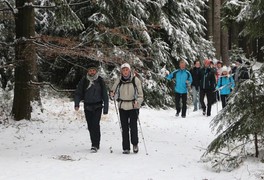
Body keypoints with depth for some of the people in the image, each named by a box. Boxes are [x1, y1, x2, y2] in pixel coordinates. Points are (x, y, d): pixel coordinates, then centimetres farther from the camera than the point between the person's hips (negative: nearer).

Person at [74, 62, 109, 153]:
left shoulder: (100, 81, 1)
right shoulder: (84, 81, 3)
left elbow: (105, 95, 5)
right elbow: (78, 93, 5)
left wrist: (106, 108, 0)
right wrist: (76, 103, -11)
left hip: (97, 106, -2)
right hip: (87, 106, 2)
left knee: (95, 124, -15)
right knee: (90, 126, 6)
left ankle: (95, 145, -13)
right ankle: (96, 143, 21)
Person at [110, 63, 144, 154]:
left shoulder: (135, 80, -4)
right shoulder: (119, 81, 4)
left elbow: (140, 94, -2)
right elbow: (114, 91, 15)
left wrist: (137, 102, -20)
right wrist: (112, 94, -8)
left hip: (133, 106, -3)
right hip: (122, 106, 3)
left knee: (133, 126, -7)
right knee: (124, 128, 3)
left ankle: (135, 144, 15)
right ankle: (126, 148, 10)